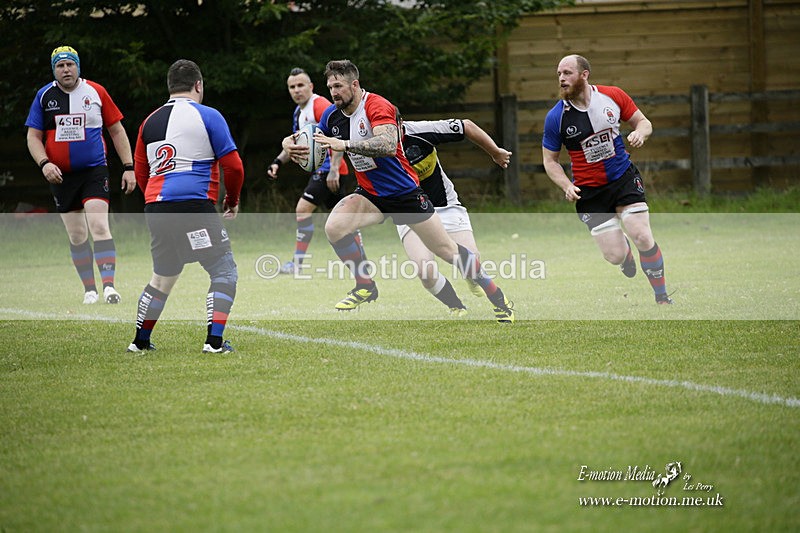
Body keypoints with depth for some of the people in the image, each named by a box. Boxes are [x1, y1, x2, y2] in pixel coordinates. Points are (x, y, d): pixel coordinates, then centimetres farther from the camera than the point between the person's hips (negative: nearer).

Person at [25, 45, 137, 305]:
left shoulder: (96, 92, 0)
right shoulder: (44, 96, 3)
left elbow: (117, 130, 7)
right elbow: (33, 137, 7)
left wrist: (128, 167, 2)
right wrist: (44, 163, -11)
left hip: (94, 171, -2)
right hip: (60, 176, 2)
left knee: (99, 226, -19)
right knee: (77, 236, 6)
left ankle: (109, 285, -22)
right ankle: (89, 289, 17)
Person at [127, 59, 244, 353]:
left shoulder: (150, 121, 16)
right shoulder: (207, 116, 0)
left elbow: (140, 173, 18)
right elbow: (233, 165, -3)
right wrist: (232, 201, 14)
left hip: (156, 208, 6)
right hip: (196, 206, -6)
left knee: (162, 277, 21)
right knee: (225, 272, 3)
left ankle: (140, 341, 24)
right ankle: (214, 341, -9)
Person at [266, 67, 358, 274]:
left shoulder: (320, 105, -15)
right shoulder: (298, 112, 15)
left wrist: (334, 168, -29)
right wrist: (278, 161, 15)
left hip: (328, 168, -10)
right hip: (320, 169, 10)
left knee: (303, 209, -14)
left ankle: (297, 263, -12)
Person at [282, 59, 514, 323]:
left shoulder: (378, 106, -22)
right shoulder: (332, 116, -1)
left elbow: (388, 145, -39)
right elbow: (315, 148, 11)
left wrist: (345, 144, -45)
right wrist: (292, 146, -13)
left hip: (404, 191, -5)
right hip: (370, 195, 5)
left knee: (447, 250, -1)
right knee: (334, 227, -21)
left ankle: (498, 298, 14)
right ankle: (365, 287, -3)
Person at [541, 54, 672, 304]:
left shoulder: (613, 96, -6)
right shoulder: (556, 117, -10)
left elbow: (643, 121, 8)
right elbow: (550, 160, 1)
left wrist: (640, 133, -16)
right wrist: (567, 186, -16)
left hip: (624, 178, 1)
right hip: (589, 191, 0)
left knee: (643, 238, -16)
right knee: (615, 256, -7)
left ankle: (662, 298, 2)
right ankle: (632, 280, 33)